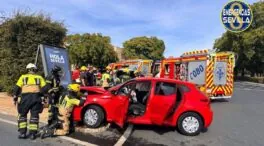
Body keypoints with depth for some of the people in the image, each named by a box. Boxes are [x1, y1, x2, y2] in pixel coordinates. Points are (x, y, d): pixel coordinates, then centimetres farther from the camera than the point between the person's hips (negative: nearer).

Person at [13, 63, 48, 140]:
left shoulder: (23, 77, 17)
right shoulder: (39, 77, 17)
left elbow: (17, 88, 9)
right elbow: (45, 88, 6)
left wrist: (15, 97, 14)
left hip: (25, 97, 0)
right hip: (36, 97, 0)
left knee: (22, 115, 16)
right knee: (34, 115, 8)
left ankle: (22, 133, 13)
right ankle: (32, 133, 8)